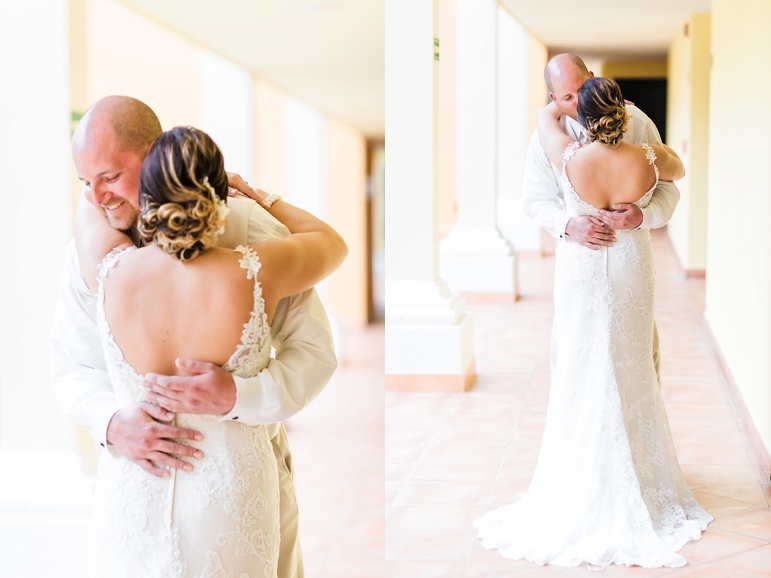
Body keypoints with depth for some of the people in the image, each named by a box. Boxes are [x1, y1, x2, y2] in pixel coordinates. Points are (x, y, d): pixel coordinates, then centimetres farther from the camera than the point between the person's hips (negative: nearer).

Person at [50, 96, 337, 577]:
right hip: (145, 461, 2)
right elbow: (74, 368, -4)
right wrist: (113, 423, -26)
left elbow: (315, 352, -19)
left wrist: (237, 395, -37)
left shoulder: (247, 228, -20)